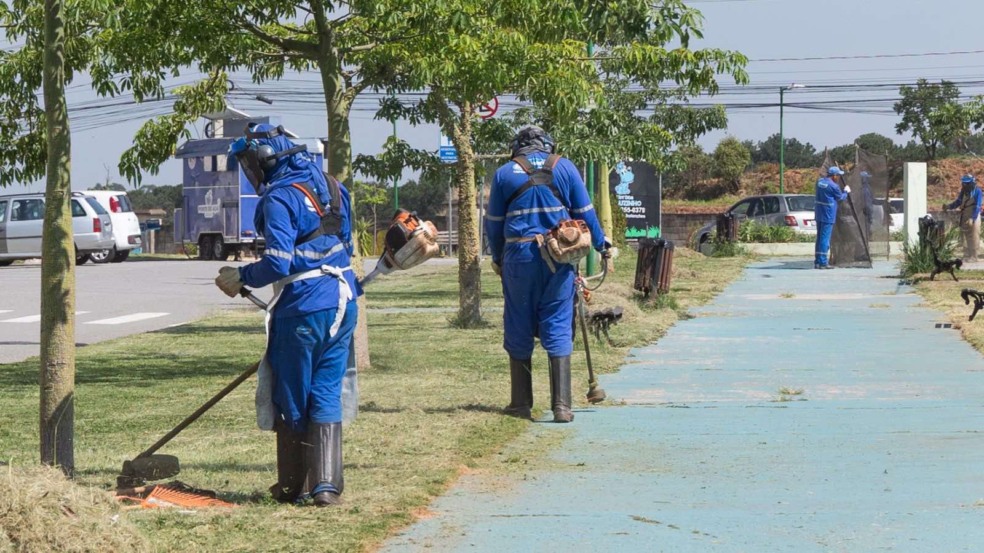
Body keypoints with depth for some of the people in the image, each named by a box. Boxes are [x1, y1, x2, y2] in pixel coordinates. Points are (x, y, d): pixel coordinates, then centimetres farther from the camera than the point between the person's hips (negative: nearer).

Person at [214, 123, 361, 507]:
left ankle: (291, 487, 17)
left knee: (292, 399, 8)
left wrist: (241, 278, -5)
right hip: (343, 303, 7)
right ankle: (327, 485, 1)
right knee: (327, 395, 8)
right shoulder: (330, 186, 11)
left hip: (302, 308, -7)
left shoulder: (279, 198, -15)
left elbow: (278, 264, -21)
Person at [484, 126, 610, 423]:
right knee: (558, 328, 1)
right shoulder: (564, 167, 6)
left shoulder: (505, 173, 6)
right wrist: (601, 244, 21)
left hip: (519, 256, 0)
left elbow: (494, 223, 10)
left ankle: (521, 403, 14)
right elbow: (585, 213, 8)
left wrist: (497, 258, 23)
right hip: (559, 258, 0)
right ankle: (562, 404, -6)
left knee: (519, 331, 9)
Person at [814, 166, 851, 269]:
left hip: (819, 214, 8)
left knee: (819, 238, 13)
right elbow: (840, 198, 0)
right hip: (828, 216, -8)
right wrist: (846, 192, 17)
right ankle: (822, 262, -6)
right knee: (825, 238, -6)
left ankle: (817, 262, 15)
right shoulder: (833, 186, -15)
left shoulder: (820, 182, 8)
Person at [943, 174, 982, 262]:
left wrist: (972, 219, -25)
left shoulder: (977, 191, -13)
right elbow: (958, 202, 11)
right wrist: (949, 206, -6)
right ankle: (966, 256, 14)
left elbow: (977, 207, -17)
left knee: (974, 238, -4)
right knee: (965, 237, 8)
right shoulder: (963, 191, 5)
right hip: (965, 218, 6)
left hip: (974, 217, -6)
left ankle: (973, 257, 1)